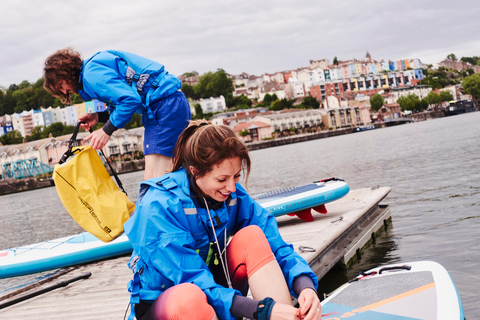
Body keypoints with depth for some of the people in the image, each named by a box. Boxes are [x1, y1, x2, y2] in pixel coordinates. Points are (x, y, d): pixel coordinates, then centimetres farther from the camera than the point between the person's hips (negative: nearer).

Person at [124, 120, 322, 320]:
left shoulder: (234, 195, -10)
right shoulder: (159, 206, -26)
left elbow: (276, 247, -13)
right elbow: (195, 281, -30)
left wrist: (306, 287, -34)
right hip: (161, 302, -4)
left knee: (252, 235, -21)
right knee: (189, 297, -40)